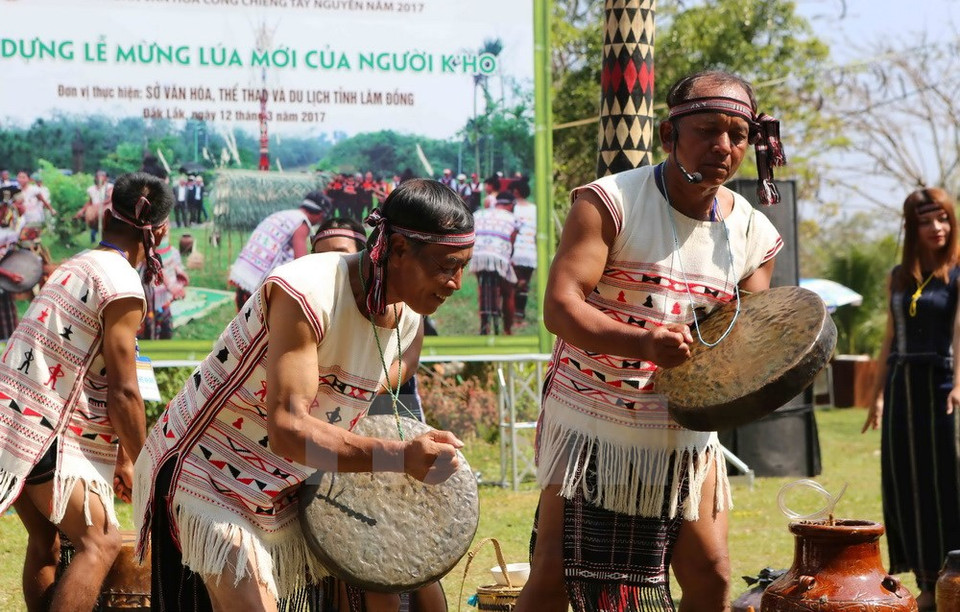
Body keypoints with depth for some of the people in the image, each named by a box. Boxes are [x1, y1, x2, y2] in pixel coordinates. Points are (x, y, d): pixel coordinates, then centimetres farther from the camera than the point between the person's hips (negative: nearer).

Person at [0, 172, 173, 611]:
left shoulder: (75, 266, 15)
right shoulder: (122, 287, -13)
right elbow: (123, 391, -13)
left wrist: (121, 452, 22)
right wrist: (135, 461, 0)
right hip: (46, 432, -9)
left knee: (45, 539, 17)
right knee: (100, 542, -11)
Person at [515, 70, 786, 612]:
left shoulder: (753, 234, 3)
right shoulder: (609, 203, -13)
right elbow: (560, 307, -23)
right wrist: (644, 343, -40)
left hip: (689, 434, 4)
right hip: (593, 429, -4)